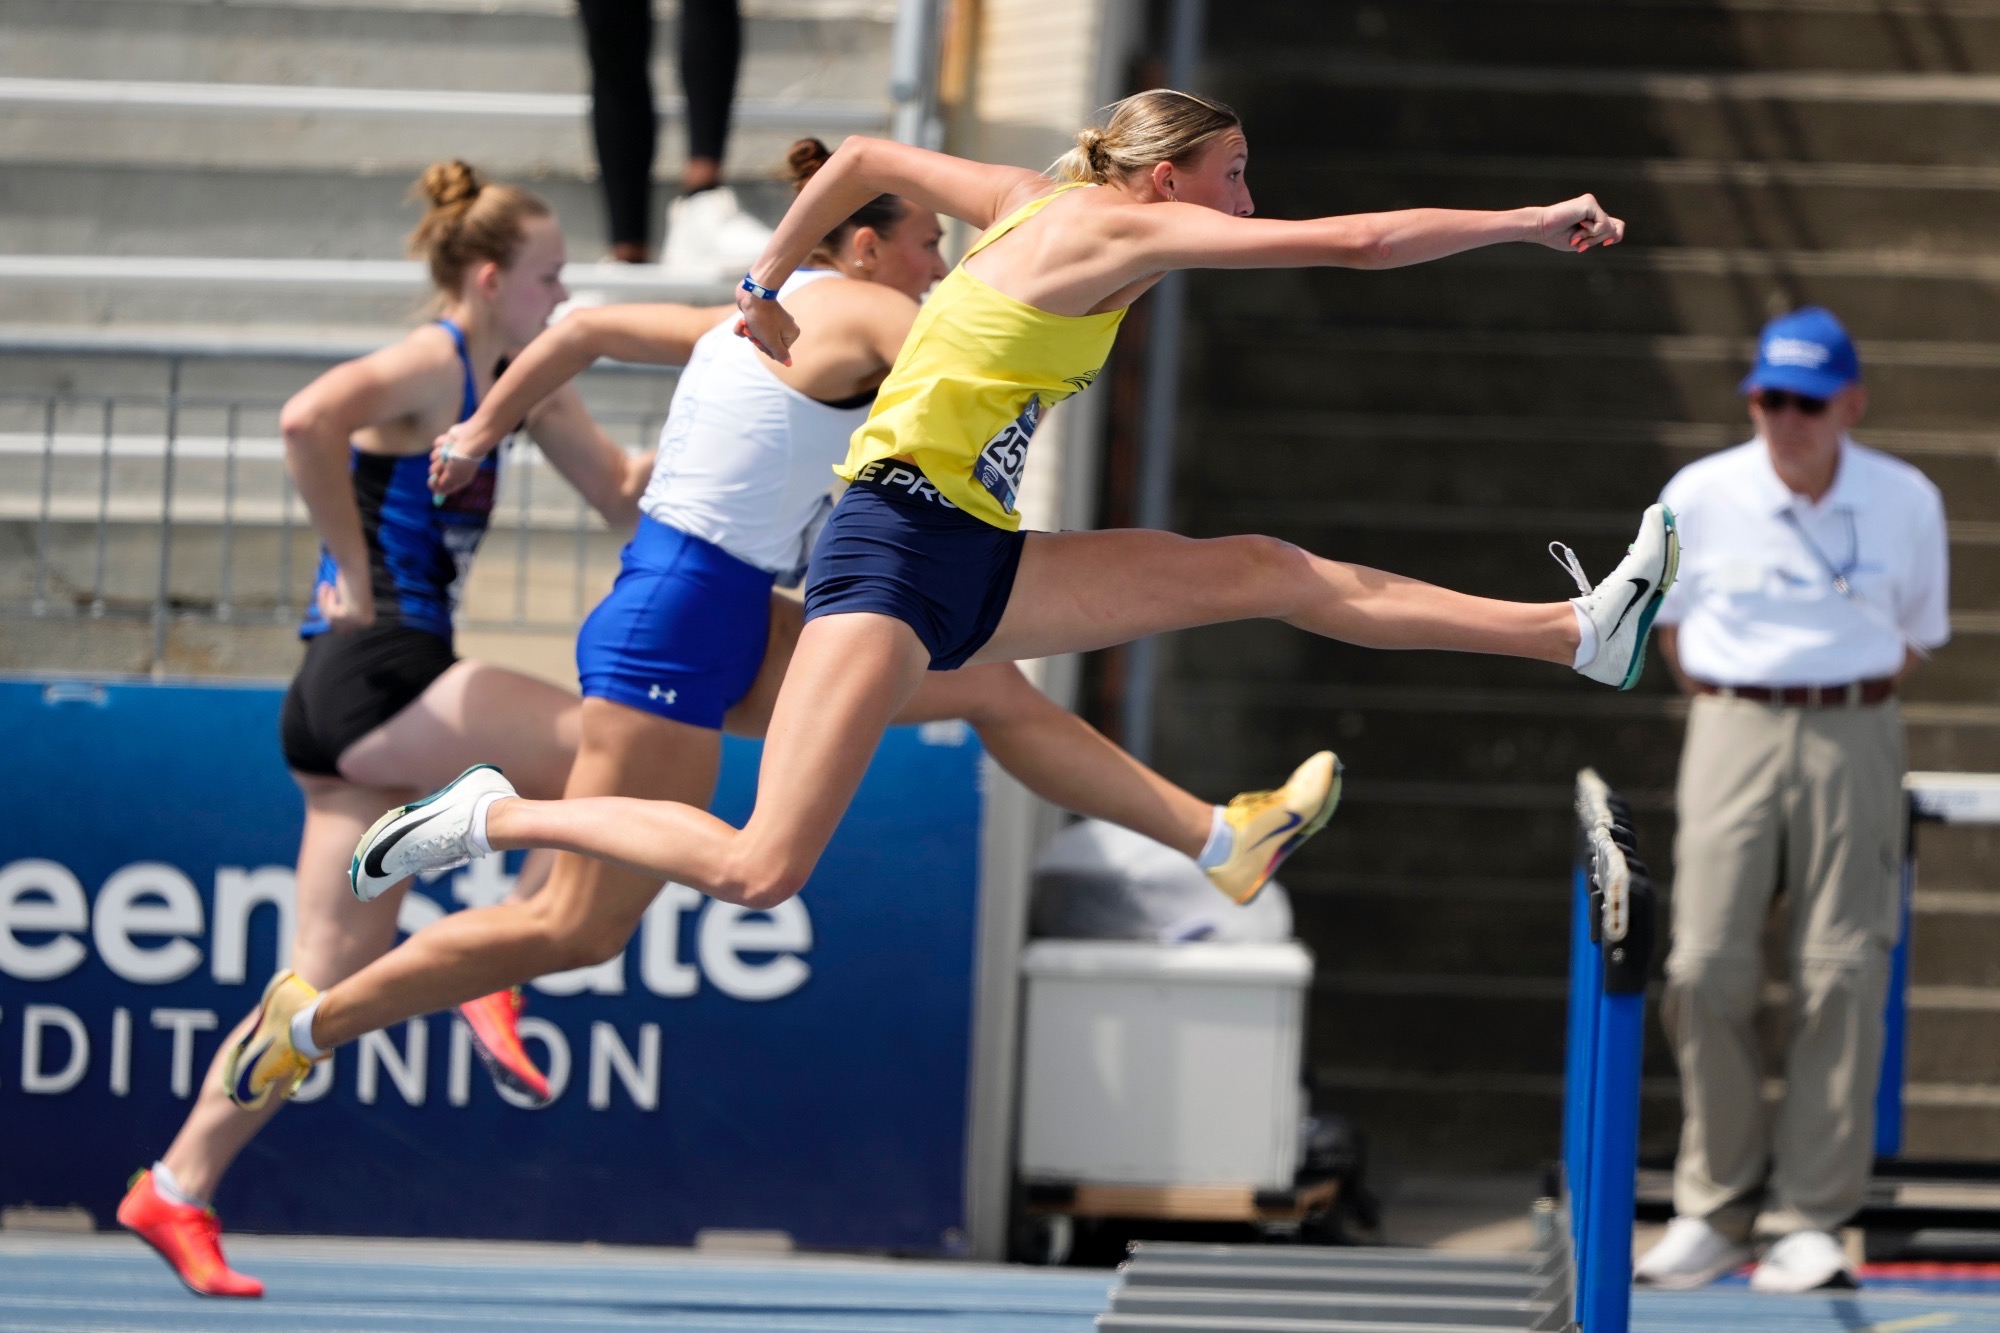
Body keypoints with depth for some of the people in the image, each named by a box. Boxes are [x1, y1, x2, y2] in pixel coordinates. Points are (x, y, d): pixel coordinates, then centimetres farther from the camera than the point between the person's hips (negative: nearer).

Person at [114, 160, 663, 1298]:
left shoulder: (523, 384, 18)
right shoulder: (431, 365, -10)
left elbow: (626, 494, 24)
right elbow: (308, 420, -29)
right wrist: (357, 574, -21)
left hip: (377, 700, 9)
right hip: (372, 676, -9)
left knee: (331, 983, 7)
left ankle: (179, 1187, 9)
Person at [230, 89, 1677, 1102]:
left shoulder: (1040, 203, 14)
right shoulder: (1112, 228, -11)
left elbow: (864, 157, 26)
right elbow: (1354, 241, -15)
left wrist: (769, 288, 35)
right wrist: (1532, 222, -7)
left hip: (978, 565, 10)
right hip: (896, 542, -10)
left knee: (1260, 572, 2)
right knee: (761, 869, -18)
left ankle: (1580, 635, 1)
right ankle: (494, 817, -3)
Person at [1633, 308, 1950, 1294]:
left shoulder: (1907, 503, 2)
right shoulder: (1700, 497, 1)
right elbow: (1668, 622, 16)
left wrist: (1846, 703, 5)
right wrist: (1727, 706, 9)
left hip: (1854, 740, 0)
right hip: (1734, 732, 0)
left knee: (1842, 974, -5)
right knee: (1706, 970, -7)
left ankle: (1812, 1218, 0)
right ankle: (1714, 1209, 4)